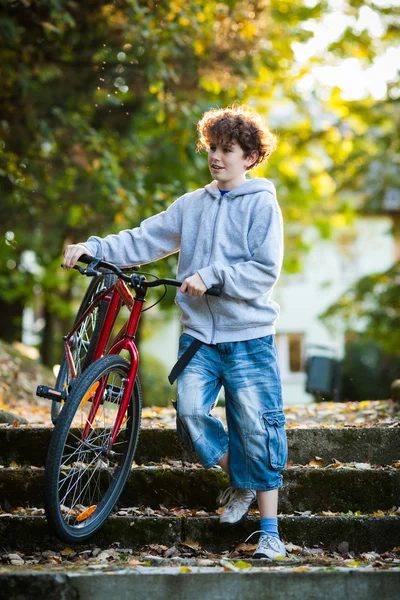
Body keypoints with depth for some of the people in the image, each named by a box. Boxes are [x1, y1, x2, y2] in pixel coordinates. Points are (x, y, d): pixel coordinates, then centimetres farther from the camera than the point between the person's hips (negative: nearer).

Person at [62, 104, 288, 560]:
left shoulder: (262, 204, -1)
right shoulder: (192, 205, 12)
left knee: (255, 426, -4)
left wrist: (212, 276, -19)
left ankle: (269, 531, 6)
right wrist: (92, 247, -4)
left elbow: (265, 271, -9)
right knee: (190, 411, -12)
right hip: (199, 334, 4)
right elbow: (143, 241, 8)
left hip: (249, 337, -4)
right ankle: (239, 481, 15)